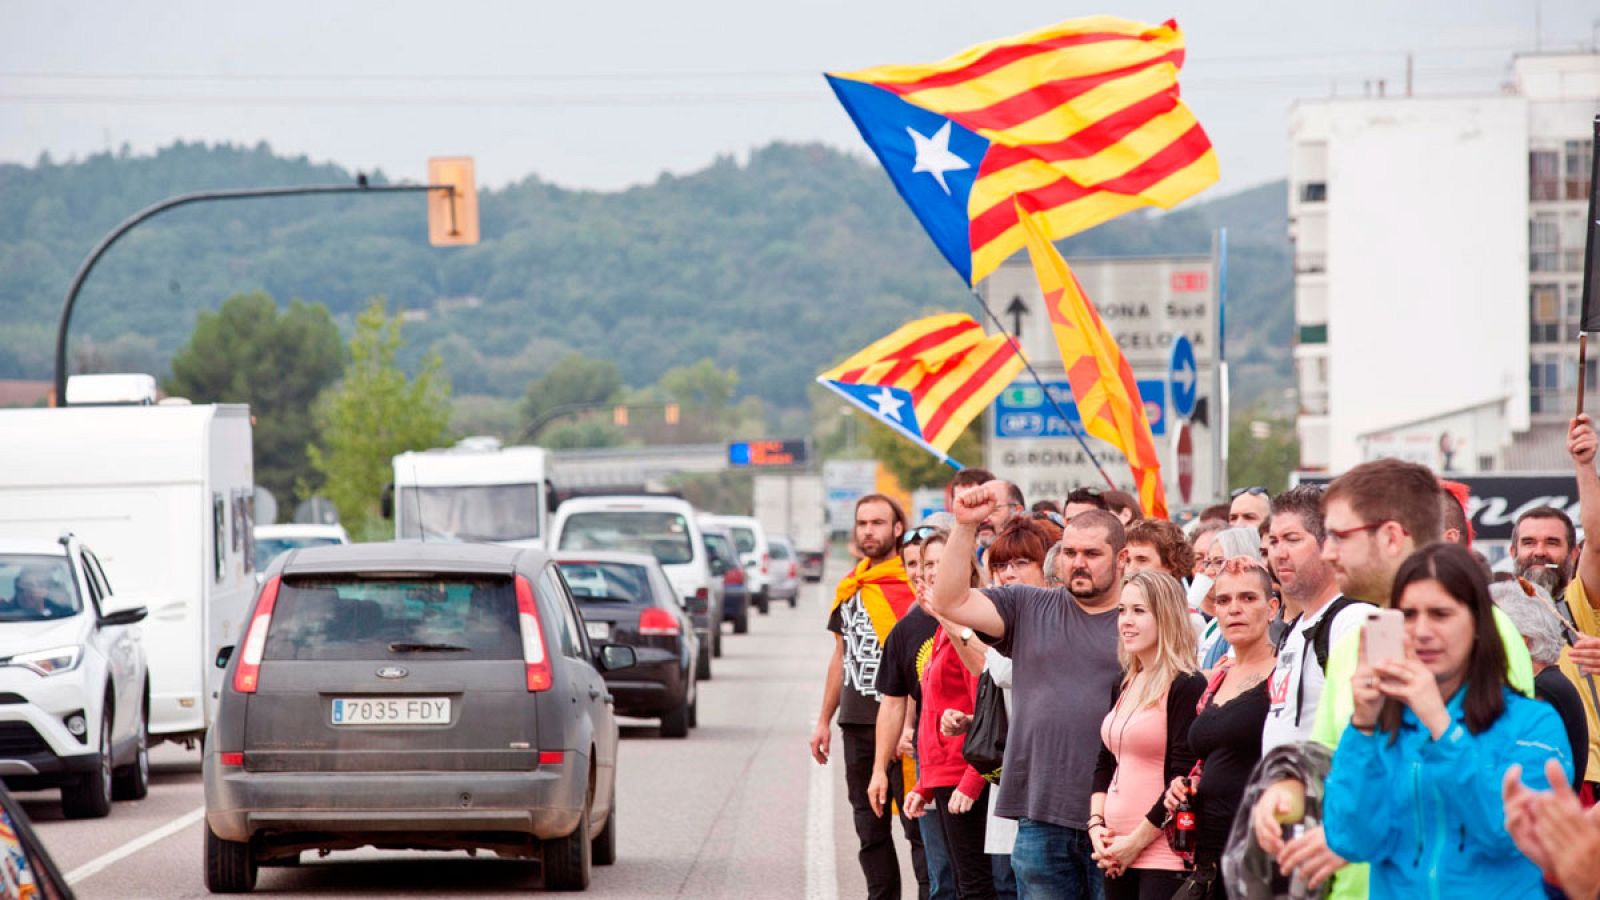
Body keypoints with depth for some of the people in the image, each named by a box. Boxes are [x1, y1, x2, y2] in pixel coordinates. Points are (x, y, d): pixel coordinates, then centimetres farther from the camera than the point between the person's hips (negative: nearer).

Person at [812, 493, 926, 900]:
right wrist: (824, 721, 20)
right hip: (856, 723, 7)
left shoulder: (911, 582, -8)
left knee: (917, 823, -7)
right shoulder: (849, 587, 14)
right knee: (869, 827, 12)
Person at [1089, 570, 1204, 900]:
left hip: (1164, 855, -8)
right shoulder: (1124, 687, 16)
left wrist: (1135, 842, -12)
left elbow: (1183, 780, -14)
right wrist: (1096, 825, 4)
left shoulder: (1187, 687, -9)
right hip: (1118, 856, 8)